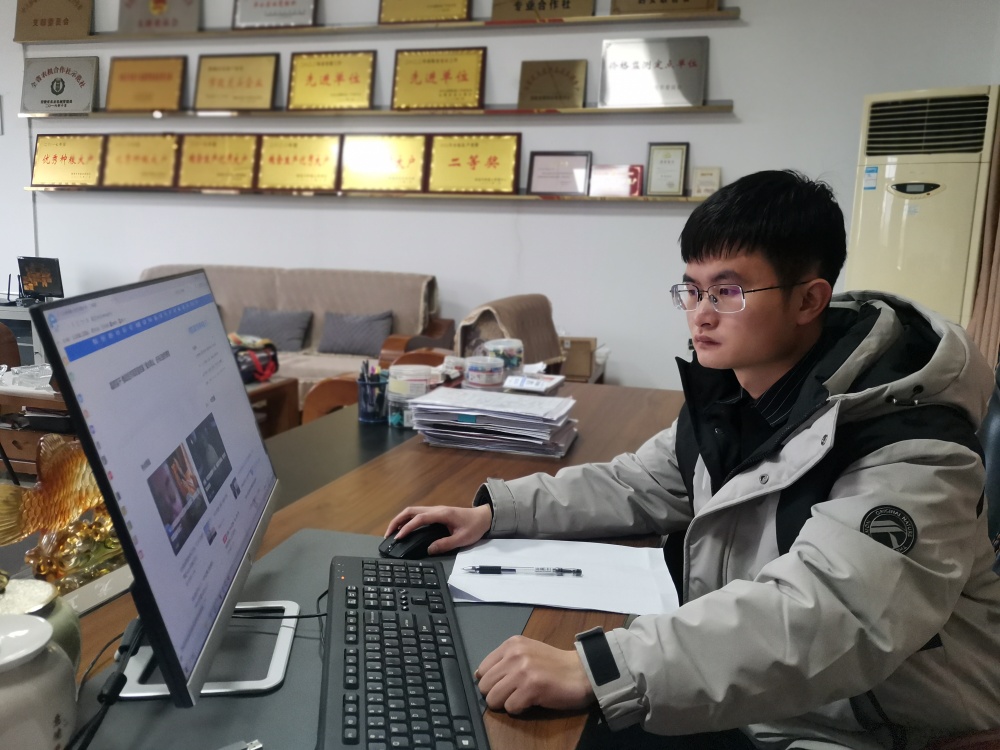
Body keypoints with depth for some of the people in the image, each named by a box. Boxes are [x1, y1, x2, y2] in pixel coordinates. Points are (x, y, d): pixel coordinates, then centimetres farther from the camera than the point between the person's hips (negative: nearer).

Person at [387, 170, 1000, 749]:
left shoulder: (906, 448, -25)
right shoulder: (727, 395, -1)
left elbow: (826, 615, -38)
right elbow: (640, 485, 9)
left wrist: (594, 670, -47)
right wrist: (495, 512, -2)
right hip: (738, 697, 6)